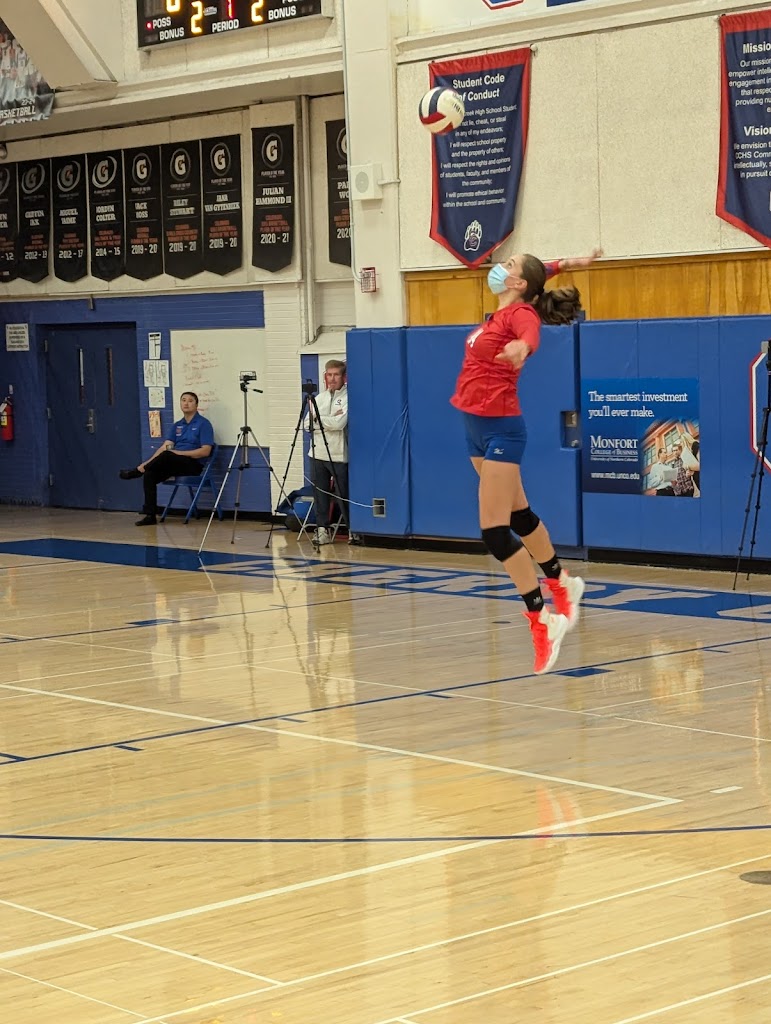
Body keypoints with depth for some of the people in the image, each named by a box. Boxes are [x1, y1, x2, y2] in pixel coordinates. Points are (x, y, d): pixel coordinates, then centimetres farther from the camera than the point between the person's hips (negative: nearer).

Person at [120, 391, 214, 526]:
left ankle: (136, 472, -12)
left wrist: (179, 452, -18)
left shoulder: (203, 424, -6)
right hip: (175, 464, 7)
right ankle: (150, 515, -18)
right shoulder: (177, 426, 14)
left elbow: (205, 451, -14)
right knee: (150, 474, -19)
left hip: (194, 464, -6)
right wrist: (147, 463, -10)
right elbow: (165, 447, 5)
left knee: (167, 456, -34)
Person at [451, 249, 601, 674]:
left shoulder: (521, 313, -15)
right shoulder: (502, 311, 8)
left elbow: (531, 336, -40)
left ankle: (541, 619, -4)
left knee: (494, 531, -10)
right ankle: (561, 584, 37)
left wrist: (521, 347, -60)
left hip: (500, 428, -9)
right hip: (478, 427, 9)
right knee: (519, 516, 20)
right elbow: (536, 274, 27)